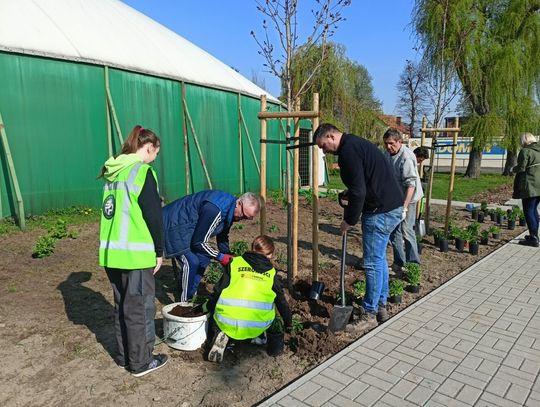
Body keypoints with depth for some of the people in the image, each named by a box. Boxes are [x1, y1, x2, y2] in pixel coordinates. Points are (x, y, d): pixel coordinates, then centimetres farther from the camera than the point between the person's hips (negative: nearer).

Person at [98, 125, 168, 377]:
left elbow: (114, 211, 15)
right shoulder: (142, 172, -13)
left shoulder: (113, 172, 11)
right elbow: (153, 216, -14)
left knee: (122, 306, 19)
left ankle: (124, 356, 34)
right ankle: (141, 362, 20)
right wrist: (159, 251, -5)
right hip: (136, 254, -8)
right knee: (140, 308, 6)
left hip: (111, 252, 8)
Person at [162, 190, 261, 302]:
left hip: (187, 227, 10)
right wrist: (220, 257, -19)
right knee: (191, 261, -19)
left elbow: (222, 237, 13)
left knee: (203, 259, 8)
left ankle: (191, 296, 21)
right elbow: (199, 242, -28)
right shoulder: (214, 210, -35)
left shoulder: (229, 209, -3)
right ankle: (185, 302, -3)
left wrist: (227, 258, 8)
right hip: (173, 225, -10)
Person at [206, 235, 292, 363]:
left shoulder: (234, 263, 8)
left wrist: (209, 307, 27)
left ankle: (219, 334, 1)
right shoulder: (271, 272, 12)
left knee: (214, 319, 31)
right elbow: (281, 300, 20)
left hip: (228, 322, -1)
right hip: (258, 326, 2)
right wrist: (288, 323, 35)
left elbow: (219, 290, 8)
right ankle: (258, 336, 14)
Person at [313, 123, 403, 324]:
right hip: (393, 206, 11)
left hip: (381, 211, -11)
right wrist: (348, 194, 12)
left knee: (373, 262, -2)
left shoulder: (348, 150, -16)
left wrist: (349, 220, -10)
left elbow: (358, 191, -20)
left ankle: (369, 313, 10)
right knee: (379, 259, 18)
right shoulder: (356, 144, 16)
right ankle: (380, 306, 29)